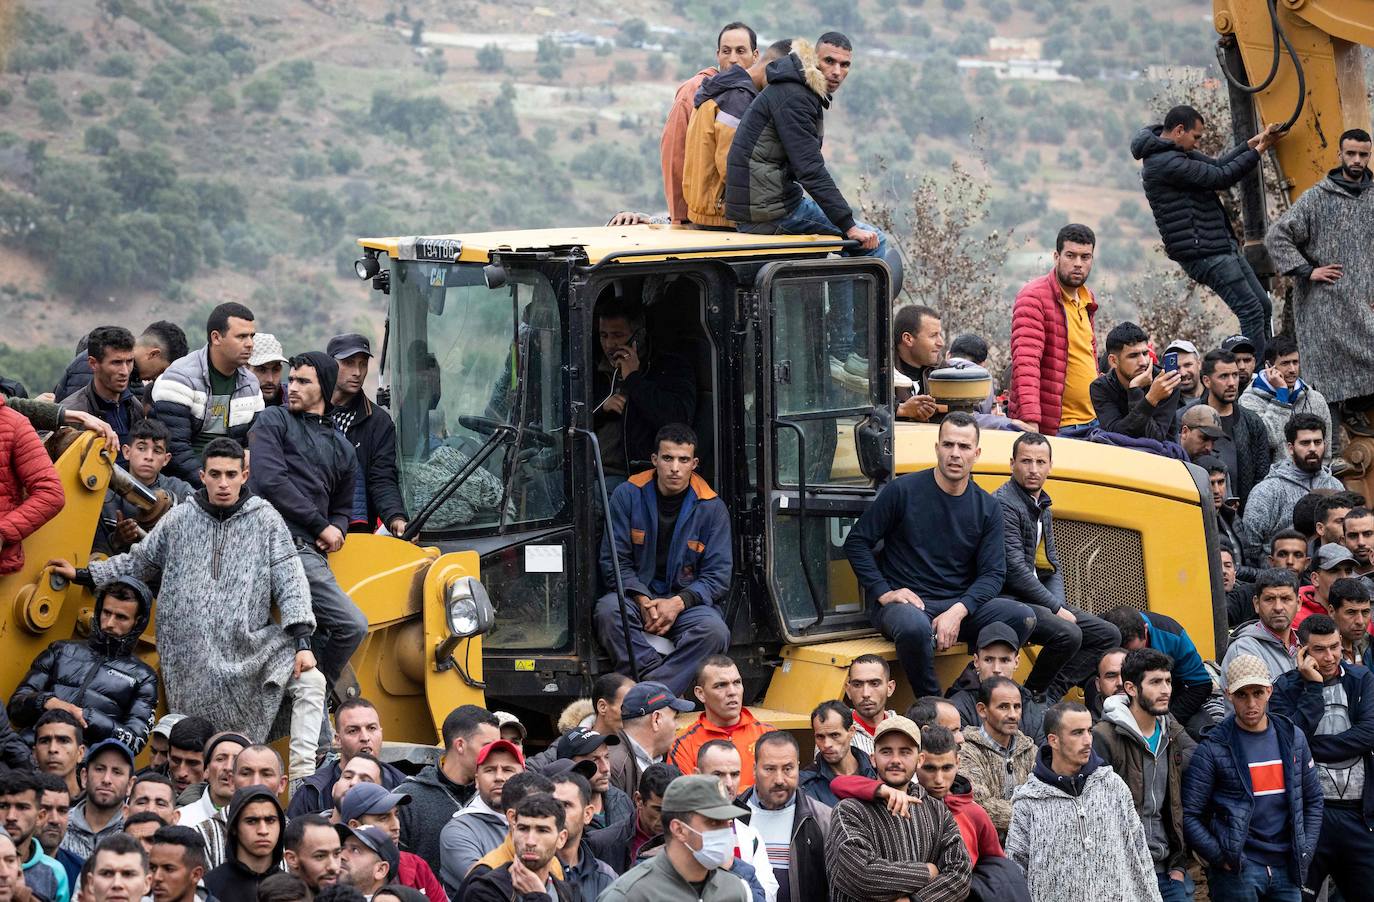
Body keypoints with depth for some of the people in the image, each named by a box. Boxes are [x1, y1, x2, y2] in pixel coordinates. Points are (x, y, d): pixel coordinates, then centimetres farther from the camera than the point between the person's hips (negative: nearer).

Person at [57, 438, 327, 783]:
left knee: (310, 681, -21)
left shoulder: (265, 519, 2)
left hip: (251, 644, -1)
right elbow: (138, 563, 19)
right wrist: (84, 575, 15)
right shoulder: (180, 519, 6)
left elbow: (290, 582, -2)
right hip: (192, 658, 1)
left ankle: (302, 780, -22)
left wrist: (302, 641, -11)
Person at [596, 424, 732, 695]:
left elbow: (718, 576, -1)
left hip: (689, 600, 0)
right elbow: (614, 561, 0)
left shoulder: (711, 507, 0)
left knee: (714, 630, -33)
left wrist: (678, 602, -18)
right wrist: (643, 600, -17)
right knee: (608, 610, -34)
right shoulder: (628, 496, 0)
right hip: (638, 594, 0)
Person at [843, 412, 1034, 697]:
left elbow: (993, 574, 3)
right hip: (902, 603, -4)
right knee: (915, 627, -40)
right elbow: (856, 543, 1)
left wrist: (958, 611, -16)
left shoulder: (988, 508, 6)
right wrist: (884, 593, -12)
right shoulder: (903, 491, -3)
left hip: (959, 604, 4)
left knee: (1022, 618, -22)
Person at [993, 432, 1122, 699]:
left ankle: (1048, 697, -9)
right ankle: (1032, 696, -11)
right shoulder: (1004, 504, -13)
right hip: (1008, 600, -10)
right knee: (1068, 634, -31)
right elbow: (1014, 570, -20)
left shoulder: (1043, 508, 18)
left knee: (1108, 636, 2)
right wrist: (1056, 609, -15)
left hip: (1038, 599, 10)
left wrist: (1059, 605, 0)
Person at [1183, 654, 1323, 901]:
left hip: (1285, 868, 5)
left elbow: (1313, 800, 17)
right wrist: (1221, 859, -12)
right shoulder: (1213, 748, -6)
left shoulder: (1292, 738, 9)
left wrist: (1305, 852, 8)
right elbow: (1188, 815, -7)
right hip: (1236, 872, -4)